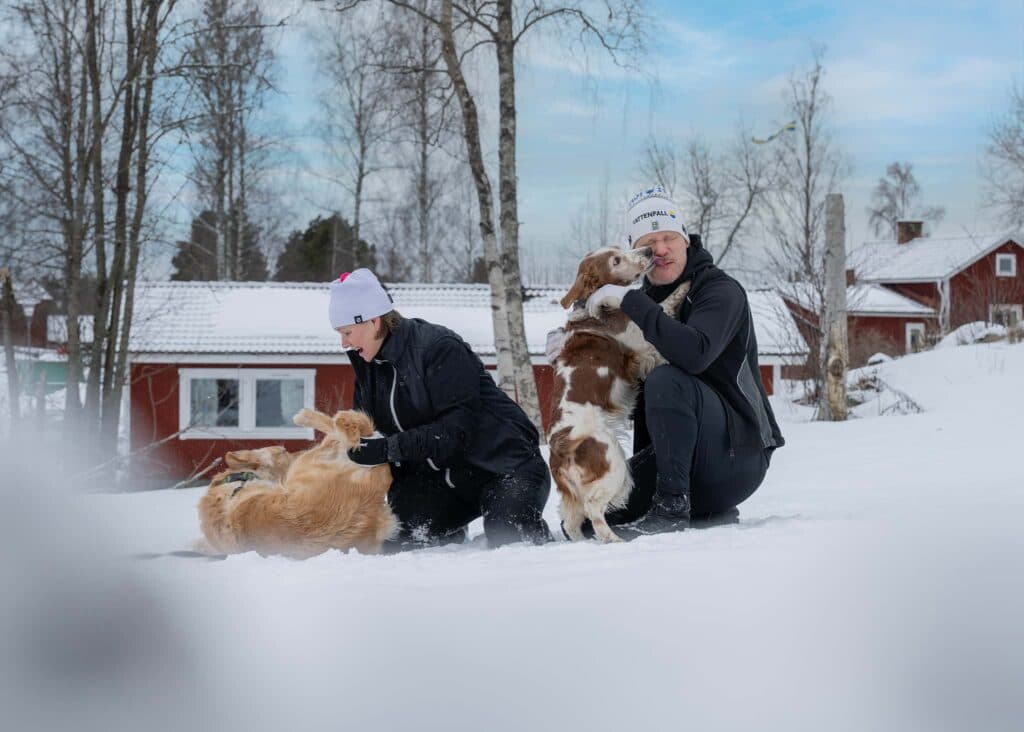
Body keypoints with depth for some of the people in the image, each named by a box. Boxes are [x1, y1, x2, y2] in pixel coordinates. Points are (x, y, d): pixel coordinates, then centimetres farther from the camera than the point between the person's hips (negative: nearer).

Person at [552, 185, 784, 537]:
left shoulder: (722, 291, -11)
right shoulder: (647, 300, 12)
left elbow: (694, 353, -33)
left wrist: (630, 301, -28)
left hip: (736, 453, -8)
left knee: (666, 380, -32)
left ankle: (672, 508, -26)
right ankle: (709, 513, 12)